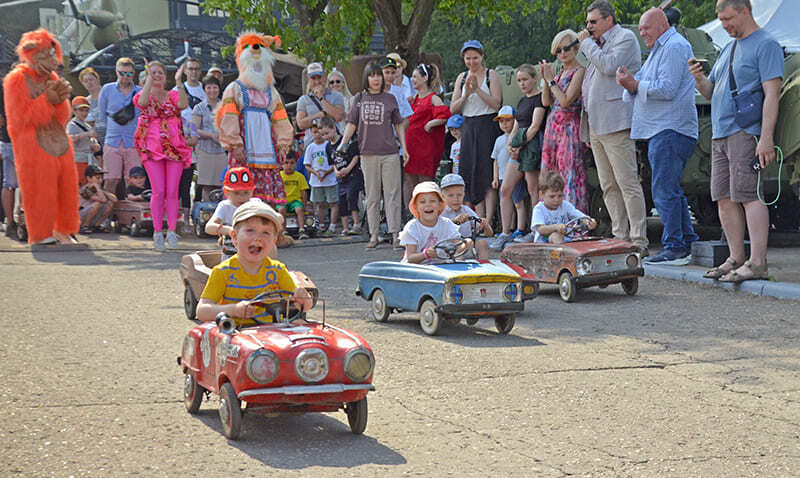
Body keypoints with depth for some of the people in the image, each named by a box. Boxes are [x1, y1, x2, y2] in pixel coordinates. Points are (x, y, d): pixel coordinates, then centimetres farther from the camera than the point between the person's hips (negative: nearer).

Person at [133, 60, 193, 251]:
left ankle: (171, 230, 2)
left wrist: (179, 81, -15)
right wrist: (149, 80, -15)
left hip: (174, 148, 1)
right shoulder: (144, 95, 9)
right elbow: (142, 103, -16)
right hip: (152, 148, -1)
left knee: (172, 191, -3)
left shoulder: (173, 95, 11)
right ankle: (158, 231, 0)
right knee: (158, 191, -8)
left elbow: (183, 104, -12)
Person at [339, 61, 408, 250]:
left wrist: (404, 147, 4)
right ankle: (374, 235, 9)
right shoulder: (360, 98, 8)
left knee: (392, 194, -4)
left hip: (389, 153, -1)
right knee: (372, 196, 5)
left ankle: (395, 234, -3)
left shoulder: (390, 98, 7)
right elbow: (352, 123, 9)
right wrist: (343, 143, -3)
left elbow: (398, 124, 11)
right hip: (368, 153, 1)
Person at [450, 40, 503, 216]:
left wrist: (478, 89, -18)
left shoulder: (491, 75, 0)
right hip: (468, 127, 5)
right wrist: (466, 94, -9)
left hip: (488, 127, -5)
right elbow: (453, 108, 7)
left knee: (485, 172, -8)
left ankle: (485, 219, -6)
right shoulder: (462, 78, 13)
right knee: (466, 170, 0)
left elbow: (496, 103, -11)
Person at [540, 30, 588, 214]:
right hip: (553, 127, 8)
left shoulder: (579, 71, -8)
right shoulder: (560, 73, 17)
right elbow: (546, 102, 11)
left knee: (570, 174, -10)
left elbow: (565, 101, -16)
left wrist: (551, 80, -11)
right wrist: (545, 79, 0)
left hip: (569, 127, -8)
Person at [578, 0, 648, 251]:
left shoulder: (625, 38, -2)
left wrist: (586, 43, -5)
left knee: (628, 183, -10)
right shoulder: (598, 45, 24)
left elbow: (609, 66, -20)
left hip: (616, 124, -9)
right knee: (609, 186, 8)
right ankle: (620, 237, 12)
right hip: (597, 126, 9)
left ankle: (638, 240, -10)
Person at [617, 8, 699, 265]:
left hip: (670, 131, -11)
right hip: (662, 130, 11)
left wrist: (634, 84, -14)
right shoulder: (659, 50, 24)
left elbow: (667, 89, -19)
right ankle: (686, 243, 18)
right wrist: (630, 83, -1)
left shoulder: (674, 46, -9)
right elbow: (645, 88, 20)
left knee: (664, 191, -12)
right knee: (672, 190, 13)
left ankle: (674, 248, -11)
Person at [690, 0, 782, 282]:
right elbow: (711, 92, 26)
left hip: (747, 132, -9)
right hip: (720, 133, 9)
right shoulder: (728, 49, 22)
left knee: (748, 194, -13)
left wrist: (766, 137, -21)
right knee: (724, 198, 6)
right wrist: (699, 78, 2)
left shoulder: (766, 45, -4)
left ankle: (757, 263, -14)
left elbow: (772, 93, -13)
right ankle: (736, 259, 12)